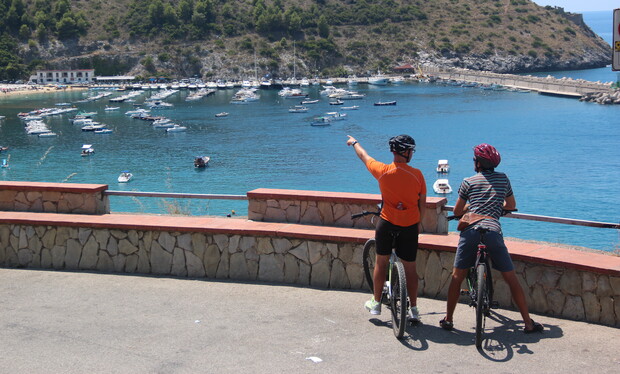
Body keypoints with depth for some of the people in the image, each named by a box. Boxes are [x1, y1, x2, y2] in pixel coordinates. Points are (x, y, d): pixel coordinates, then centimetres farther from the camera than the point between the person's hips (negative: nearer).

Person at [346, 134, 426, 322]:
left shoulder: (383, 171, -9)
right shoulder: (417, 174, -8)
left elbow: (364, 156, 10)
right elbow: (422, 204, 0)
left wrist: (354, 142, 30)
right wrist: (418, 223, 17)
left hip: (387, 223, 0)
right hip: (410, 226, 0)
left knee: (381, 262, 15)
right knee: (410, 267, 7)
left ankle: (376, 303, 23)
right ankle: (413, 309, 13)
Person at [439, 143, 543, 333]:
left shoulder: (468, 181, 12)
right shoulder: (503, 178, 17)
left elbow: (457, 211, 18)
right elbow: (512, 206, 30)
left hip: (470, 230, 0)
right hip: (493, 231, 1)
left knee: (457, 276, 11)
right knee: (511, 278, 7)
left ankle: (448, 319, 14)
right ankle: (528, 323, 10)